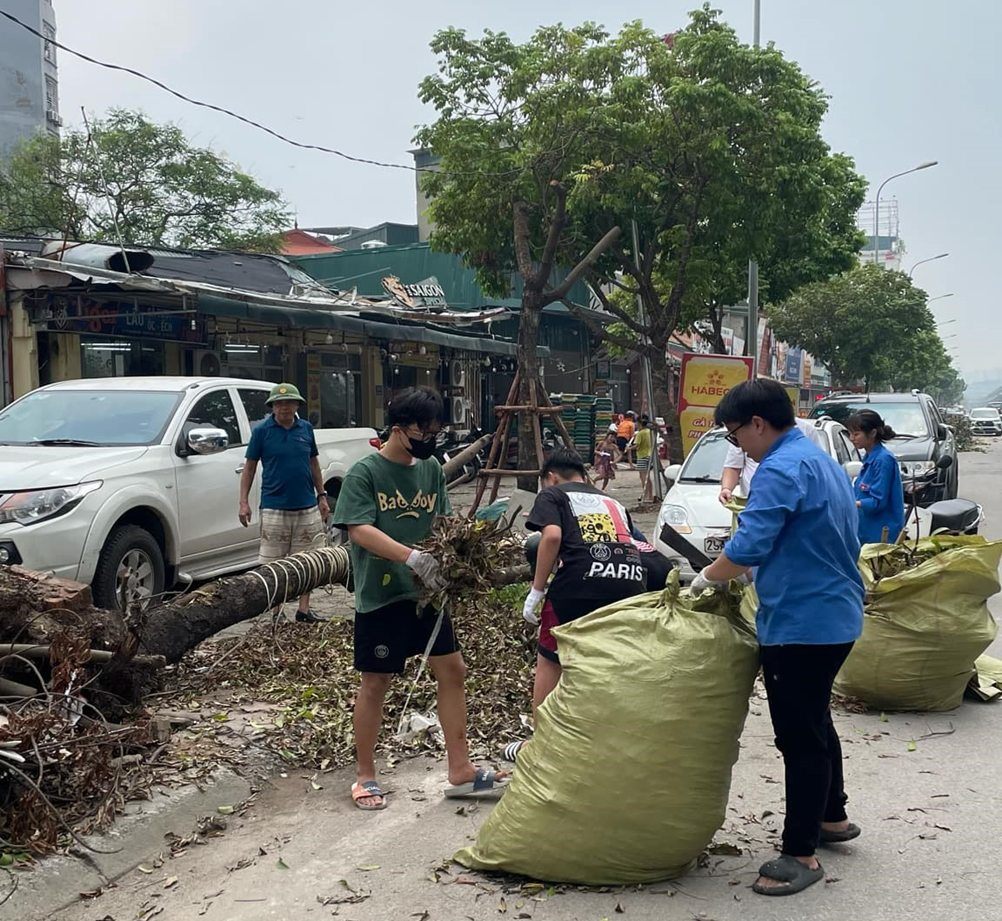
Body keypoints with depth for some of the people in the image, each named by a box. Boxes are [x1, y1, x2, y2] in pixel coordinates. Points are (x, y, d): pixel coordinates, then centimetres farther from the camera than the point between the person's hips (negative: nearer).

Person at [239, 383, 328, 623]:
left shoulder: (306, 428, 6)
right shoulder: (262, 430, -3)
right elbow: (249, 467, 1)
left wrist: (322, 496, 12)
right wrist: (244, 502, -6)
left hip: (307, 508, 3)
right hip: (274, 509, -3)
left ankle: (303, 610, 17)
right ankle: (274, 613, 11)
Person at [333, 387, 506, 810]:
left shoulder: (432, 470, 6)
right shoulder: (365, 473, -12)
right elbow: (360, 530, -22)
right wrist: (412, 556, -33)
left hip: (426, 591, 6)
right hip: (380, 595, -6)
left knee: (453, 670, 7)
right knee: (375, 682, 5)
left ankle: (461, 770, 19)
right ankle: (365, 776, 21)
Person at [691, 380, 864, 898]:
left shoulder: (781, 470, -19)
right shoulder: (823, 462, 13)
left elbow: (748, 547, -25)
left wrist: (709, 577, -6)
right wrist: (744, 572, 18)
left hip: (801, 623, -10)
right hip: (835, 616, 10)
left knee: (800, 737, -2)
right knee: (815, 722, 24)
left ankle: (800, 854, 7)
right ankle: (832, 817, 38)